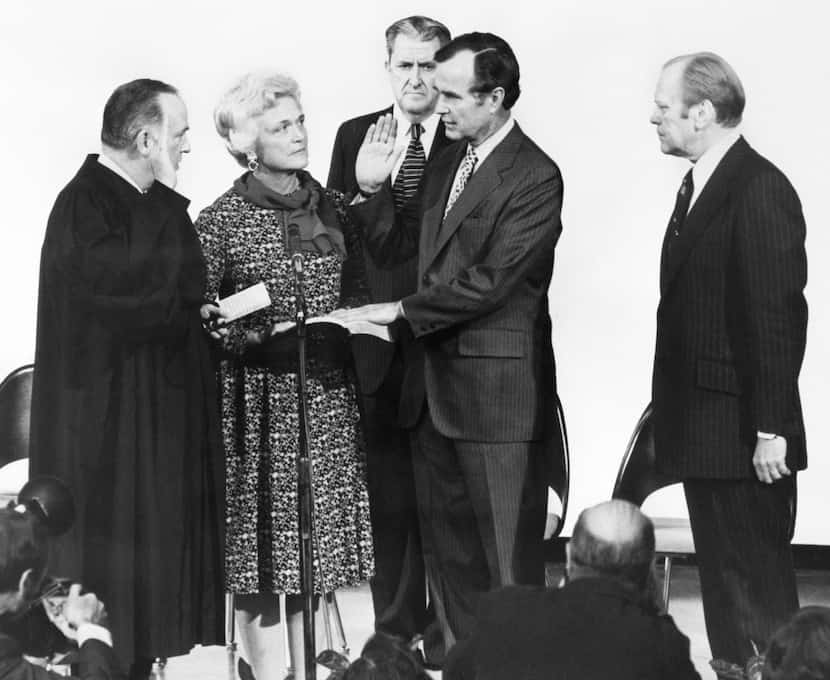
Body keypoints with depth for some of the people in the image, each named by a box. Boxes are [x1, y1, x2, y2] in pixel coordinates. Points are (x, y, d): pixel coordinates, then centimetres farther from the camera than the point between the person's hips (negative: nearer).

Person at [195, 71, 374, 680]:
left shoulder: (330, 206, 7)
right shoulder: (221, 221, -7)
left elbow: (357, 288, 17)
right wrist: (272, 332, -17)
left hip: (327, 395, 5)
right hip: (258, 398, -5)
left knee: (318, 533, 8)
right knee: (262, 541, 0)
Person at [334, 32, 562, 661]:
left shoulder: (535, 177, -13)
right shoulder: (450, 160, 13)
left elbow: (490, 280, -20)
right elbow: (398, 247, 16)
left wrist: (402, 312, -16)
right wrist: (372, 189, 1)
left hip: (498, 391, -8)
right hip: (434, 385, 8)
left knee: (509, 557, 0)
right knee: (446, 546, 15)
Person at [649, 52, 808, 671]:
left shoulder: (761, 191, -16)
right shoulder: (698, 185, 13)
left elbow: (779, 316, -19)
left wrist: (770, 429, -19)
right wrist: (674, 413, 12)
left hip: (745, 436, -9)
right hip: (703, 431, 9)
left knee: (757, 591, 0)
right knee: (720, 581, 15)